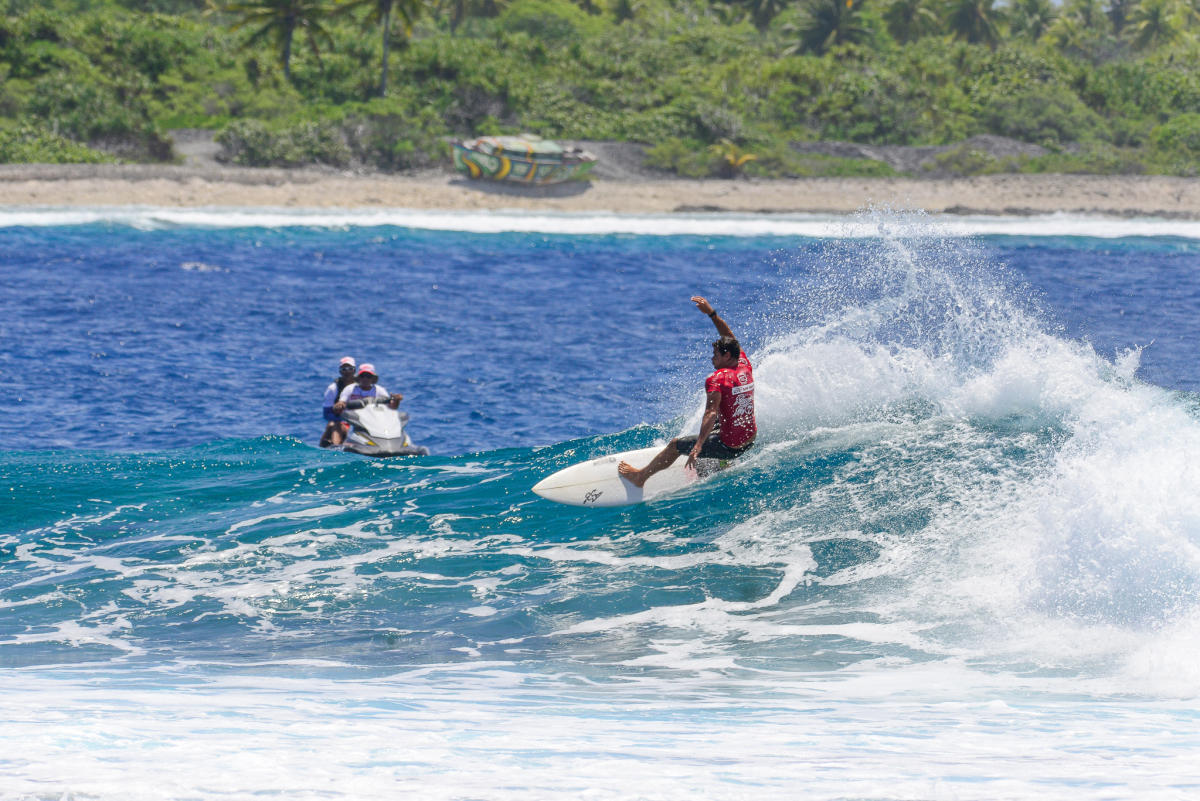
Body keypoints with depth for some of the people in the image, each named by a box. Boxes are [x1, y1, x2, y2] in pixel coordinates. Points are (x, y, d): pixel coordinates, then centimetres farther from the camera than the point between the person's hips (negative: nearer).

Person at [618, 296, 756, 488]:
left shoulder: (717, 380, -21)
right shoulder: (745, 367, 0)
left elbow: (711, 413, -33)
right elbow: (730, 339, 15)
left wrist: (698, 447, -41)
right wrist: (711, 313, 16)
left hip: (729, 448, -7)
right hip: (750, 441, 7)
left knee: (676, 444, 10)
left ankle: (640, 476, 26)